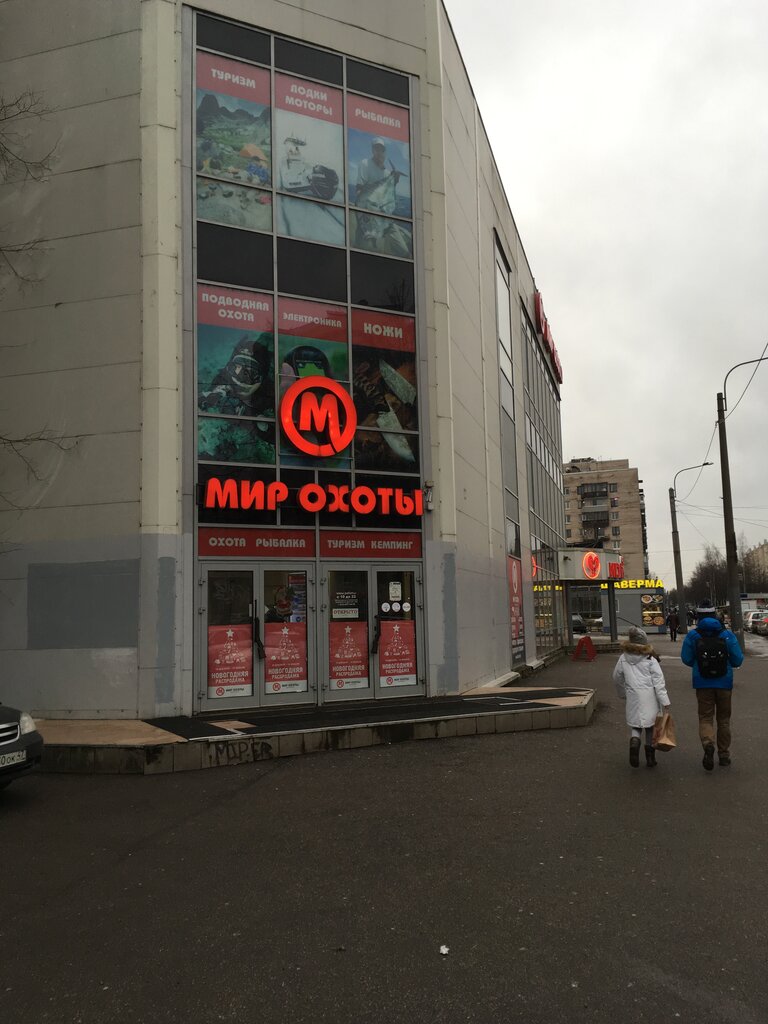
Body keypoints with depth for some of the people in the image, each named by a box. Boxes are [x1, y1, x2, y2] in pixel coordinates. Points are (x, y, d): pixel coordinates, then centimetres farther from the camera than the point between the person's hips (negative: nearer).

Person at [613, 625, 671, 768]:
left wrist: (622, 694, 30)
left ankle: (634, 741, -19)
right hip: (650, 698, -1)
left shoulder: (623, 658, 3)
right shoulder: (650, 658, -6)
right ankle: (650, 758, 17)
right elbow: (658, 681, -10)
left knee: (636, 725, 13)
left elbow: (617, 678, 13)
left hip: (633, 697, 1)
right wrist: (665, 701, -9)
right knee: (651, 726, 12)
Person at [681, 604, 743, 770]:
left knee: (705, 718, 5)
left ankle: (708, 743, -24)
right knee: (724, 719, 16)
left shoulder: (693, 636, -6)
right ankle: (724, 755, 22)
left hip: (703, 684, -1)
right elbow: (738, 660, -5)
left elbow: (686, 659, -5)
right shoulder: (727, 635, -4)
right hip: (724, 683, 1)